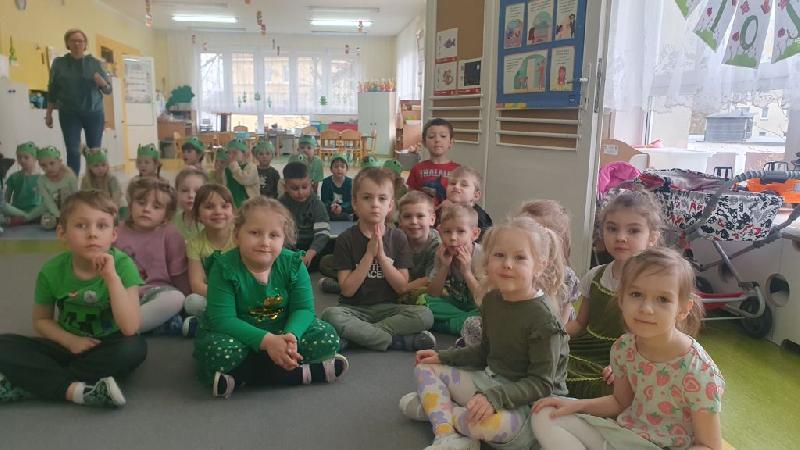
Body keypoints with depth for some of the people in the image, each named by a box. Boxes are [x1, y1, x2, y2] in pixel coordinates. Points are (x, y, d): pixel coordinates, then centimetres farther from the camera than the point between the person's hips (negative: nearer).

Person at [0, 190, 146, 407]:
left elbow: (130, 328, -28)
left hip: (106, 348, -2)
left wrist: (112, 277, -36)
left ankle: (24, 385, -23)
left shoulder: (122, 265, -20)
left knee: (135, 347, -34)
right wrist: (70, 340, -15)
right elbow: (41, 320, 5)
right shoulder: (52, 271, -12)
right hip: (68, 345, 2)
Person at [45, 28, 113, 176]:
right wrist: (49, 114, 8)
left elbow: (108, 90, 7)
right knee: (73, 152, -8)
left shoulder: (95, 63, 6)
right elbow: (52, 90, 9)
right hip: (69, 114, 0)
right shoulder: (59, 63, 6)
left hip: (94, 113, 0)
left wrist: (103, 83, -15)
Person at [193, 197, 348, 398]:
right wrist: (267, 340, -38)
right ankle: (301, 373, -26)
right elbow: (222, 319, -26)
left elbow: (304, 308, -12)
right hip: (239, 334, -3)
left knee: (327, 339, -17)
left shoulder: (293, 263, -12)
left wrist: (290, 336, -36)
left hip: (281, 330, 3)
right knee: (223, 352, -36)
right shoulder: (224, 268, -20)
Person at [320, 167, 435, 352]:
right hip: (354, 309, -2)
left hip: (386, 308, 2)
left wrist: (381, 255, -15)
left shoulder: (398, 238, 2)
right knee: (330, 315, -33)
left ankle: (356, 335, -21)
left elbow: (402, 287, -3)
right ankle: (400, 341, -23)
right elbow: (347, 290, -10)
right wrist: (369, 255, -17)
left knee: (424, 315, -25)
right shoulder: (346, 239, -5)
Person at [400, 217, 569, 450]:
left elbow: (540, 383, -20)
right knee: (425, 369, 7)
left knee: (492, 423, -39)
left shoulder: (543, 317, -22)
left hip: (529, 402, -8)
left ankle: (432, 406, -8)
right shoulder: (492, 299, 2)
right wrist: (443, 357, 9)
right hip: (491, 381, 8)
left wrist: (494, 397, -32)